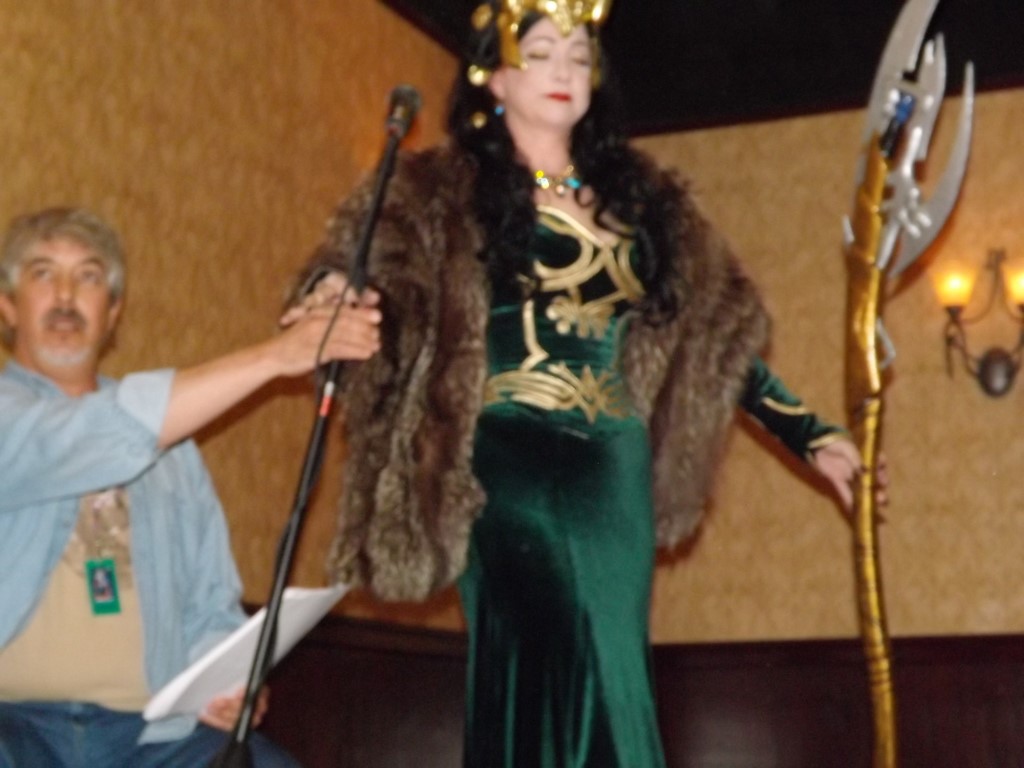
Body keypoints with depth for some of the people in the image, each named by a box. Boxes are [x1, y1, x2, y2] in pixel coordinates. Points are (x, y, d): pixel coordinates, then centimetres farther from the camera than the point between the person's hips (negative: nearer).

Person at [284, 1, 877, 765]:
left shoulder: (640, 196, 16)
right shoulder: (446, 190, 3)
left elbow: (715, 330, 18)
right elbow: (382, 261, -13)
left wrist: (810, 434, 15)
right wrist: (338, 292, -37)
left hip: (614, 470, 5)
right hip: (512, 462, -5)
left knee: (608, 666, 4)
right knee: (551, 666, -13)